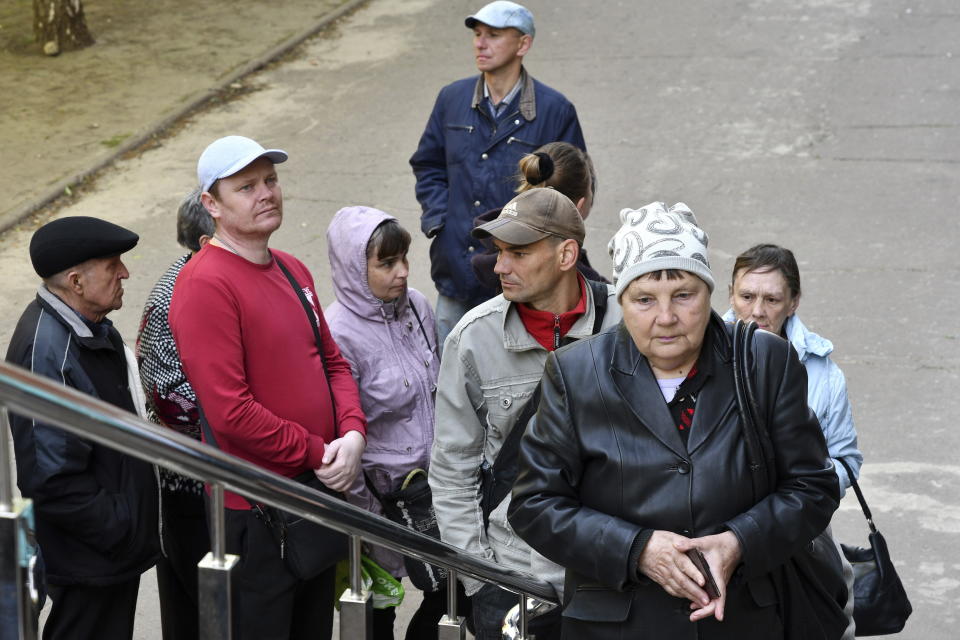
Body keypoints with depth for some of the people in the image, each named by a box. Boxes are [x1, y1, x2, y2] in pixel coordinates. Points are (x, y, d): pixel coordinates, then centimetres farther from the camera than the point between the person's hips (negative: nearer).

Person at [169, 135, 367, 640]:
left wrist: (352, 433, -4)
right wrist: (318, 454, -16)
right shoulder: (205, 285, -18)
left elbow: (332, 363, 15)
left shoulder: (292, 270, 11)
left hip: (318, 491, 9)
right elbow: (231, 412, -23)